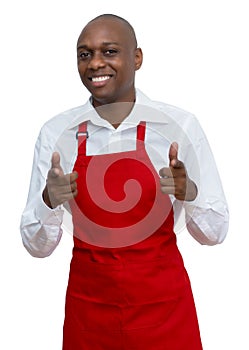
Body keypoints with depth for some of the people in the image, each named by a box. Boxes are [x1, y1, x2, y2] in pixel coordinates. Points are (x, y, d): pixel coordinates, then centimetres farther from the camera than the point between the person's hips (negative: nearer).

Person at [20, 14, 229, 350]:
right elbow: (38, 246, -4)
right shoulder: (56, 132, -7)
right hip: (88, 306, 1)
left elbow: (215, 232, -5)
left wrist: (188, 192, -24)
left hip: (164, 304, -1)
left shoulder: (179, 125, -10)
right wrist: (50, 201, -23)